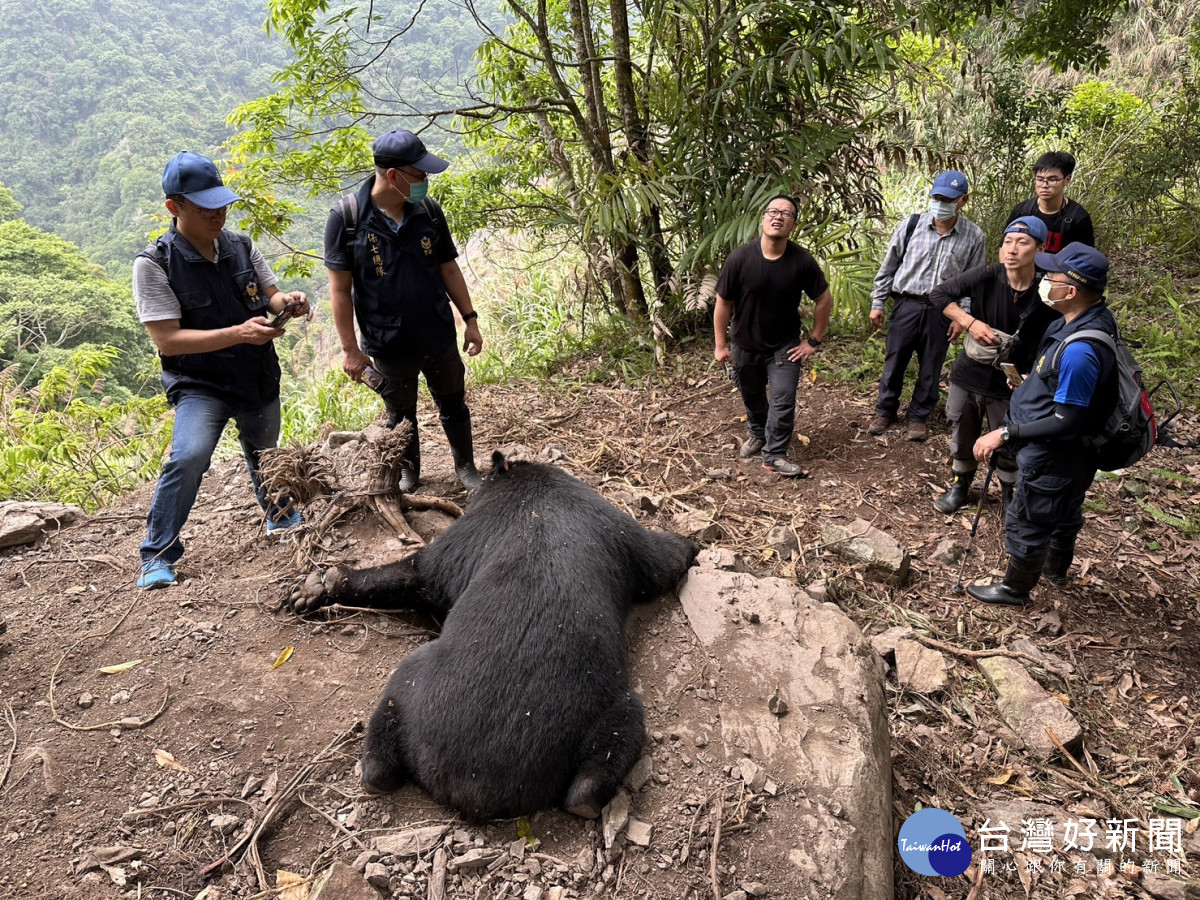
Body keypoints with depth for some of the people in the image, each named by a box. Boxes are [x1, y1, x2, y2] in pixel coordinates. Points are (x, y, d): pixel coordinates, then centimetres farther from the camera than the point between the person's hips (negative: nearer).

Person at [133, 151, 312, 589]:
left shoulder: (241, 246, -1)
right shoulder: (154, 264, -16)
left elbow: (269, 295, 11)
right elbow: (167, 339, -20)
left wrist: (287, 301, -14)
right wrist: (238, 333, -30)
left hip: (260, 380, 5)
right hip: (200, 384, -5)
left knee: (264, 457, 22)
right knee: (188, 456, -27)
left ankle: (279, 514, 53)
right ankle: (158, 556, -10)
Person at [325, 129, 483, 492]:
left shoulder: (428, 210, -4)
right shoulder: (347, 218, -14)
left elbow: (449, 269, 5)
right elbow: (340, 289, -11)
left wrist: (470, 319, 3)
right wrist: (350, 349, -11)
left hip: (439, 338, 3)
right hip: (388, 346, -2)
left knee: (454, 407, 15)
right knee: (401, 417, 16)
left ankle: (466, 467, 35)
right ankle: (408, 472, 38)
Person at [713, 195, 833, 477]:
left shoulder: (802, 260, -18)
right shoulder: (740, 258, -20)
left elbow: (824, 300, -5)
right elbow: (723, 302, -10)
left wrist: (813, 341, -5)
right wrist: (721, 344, -7)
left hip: (784, 346, -1)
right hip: (744, 345, 1)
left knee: (783, 401, -6)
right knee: (752, 397, 20)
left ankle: (774, 455, 8)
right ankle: (758, 434, 46)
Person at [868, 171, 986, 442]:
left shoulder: (973, 236, -4)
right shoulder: (911, 226, -5)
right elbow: (889, 266, 4)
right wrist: (877, 302, 3)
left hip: (942, 311, 0)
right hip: (907, 304, 0)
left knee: (930, 368, 10)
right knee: (894, 361, 10)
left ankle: (919, 416, 27)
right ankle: (885, 411, 28)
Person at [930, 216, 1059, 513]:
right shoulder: (986, 277, -15)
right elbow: (938, 293, -8)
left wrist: (1028, 379, -24)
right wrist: (970, 322, -18)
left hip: (1008, 385, -1)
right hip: (967, 376, 1)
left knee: (1009, 445, 12)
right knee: (962, 437, 18)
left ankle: (1009, 493, 38)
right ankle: (960, 485, 42)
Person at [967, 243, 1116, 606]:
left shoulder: (1079, 351, -36)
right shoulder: (1092, 318, -5)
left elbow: (1065, 423, -30)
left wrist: (1005, 434, -27)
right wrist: (1033, 383, 17)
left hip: (1053, 459, -10)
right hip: (1071, 456, 10)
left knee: (1028, 523, 11)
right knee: (1064, 512, 30)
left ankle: (1015, 588, 33)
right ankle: (1057, 567, 54)